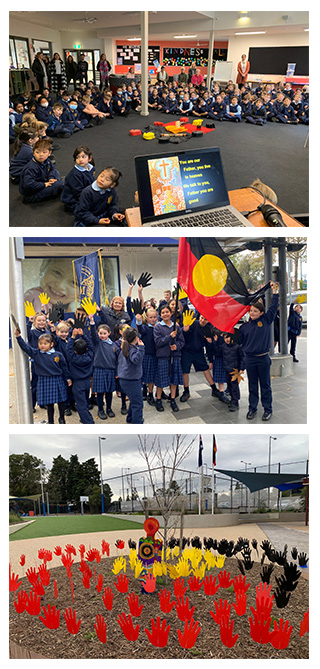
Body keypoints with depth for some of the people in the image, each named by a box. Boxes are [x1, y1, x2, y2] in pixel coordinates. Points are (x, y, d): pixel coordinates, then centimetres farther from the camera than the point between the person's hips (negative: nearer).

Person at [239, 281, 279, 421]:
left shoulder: (266, 320, 1)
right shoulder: (244, 326, 3)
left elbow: (273, 307, 0)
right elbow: (239, 341, 11)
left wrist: (274, 290, -2)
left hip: (263, 358, -1)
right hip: (249, 359, 1)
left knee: (265, 385, 7)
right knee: (252, 385, 10)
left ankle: (268, 409, 17)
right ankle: (252, 408, 20)